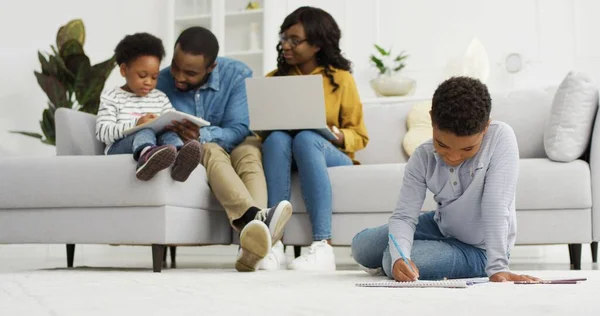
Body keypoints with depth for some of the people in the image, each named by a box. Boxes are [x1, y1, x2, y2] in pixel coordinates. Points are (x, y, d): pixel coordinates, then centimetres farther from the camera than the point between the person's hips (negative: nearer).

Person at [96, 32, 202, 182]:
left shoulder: (160, 98, 20)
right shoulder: (111, 98, 7)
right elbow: (102, 132, -5)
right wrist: (136, 124, -19)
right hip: (119, 147, -4)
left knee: (169, 135, -28)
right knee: (145, 132, -34)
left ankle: (179, 161, -65)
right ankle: (147, 157, -72)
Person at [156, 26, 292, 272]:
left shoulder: (237, 75, -8)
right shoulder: (161, 82, -4)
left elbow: (238, 130, -15)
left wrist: (202, 136, -35)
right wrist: (170, 134, -29)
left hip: (234, 147, 1)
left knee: (250, 150, -34)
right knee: (212, 152, -35)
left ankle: (250, 246, -61)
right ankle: (256, 217, -67)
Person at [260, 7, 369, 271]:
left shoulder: (340, 79, 6)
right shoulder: (274, 79, 14)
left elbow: (359, 136, 6)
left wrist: (338, 136, -16)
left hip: (330, 154, -2)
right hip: (283, 154, 2)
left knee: (306, 138, -37)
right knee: (276, 138, -34)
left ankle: (323, 247, -46)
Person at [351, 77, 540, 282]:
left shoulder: (501, 136, -29)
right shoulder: (423, 158, -17)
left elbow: (496, 207, -33)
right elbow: (404, 216, -20)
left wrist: (498, 268, -39)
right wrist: (400, 255, -40)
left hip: (478, 248, -5)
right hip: (441, 227, 5)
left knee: (391, 263, -21)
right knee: (362, 247, -1)